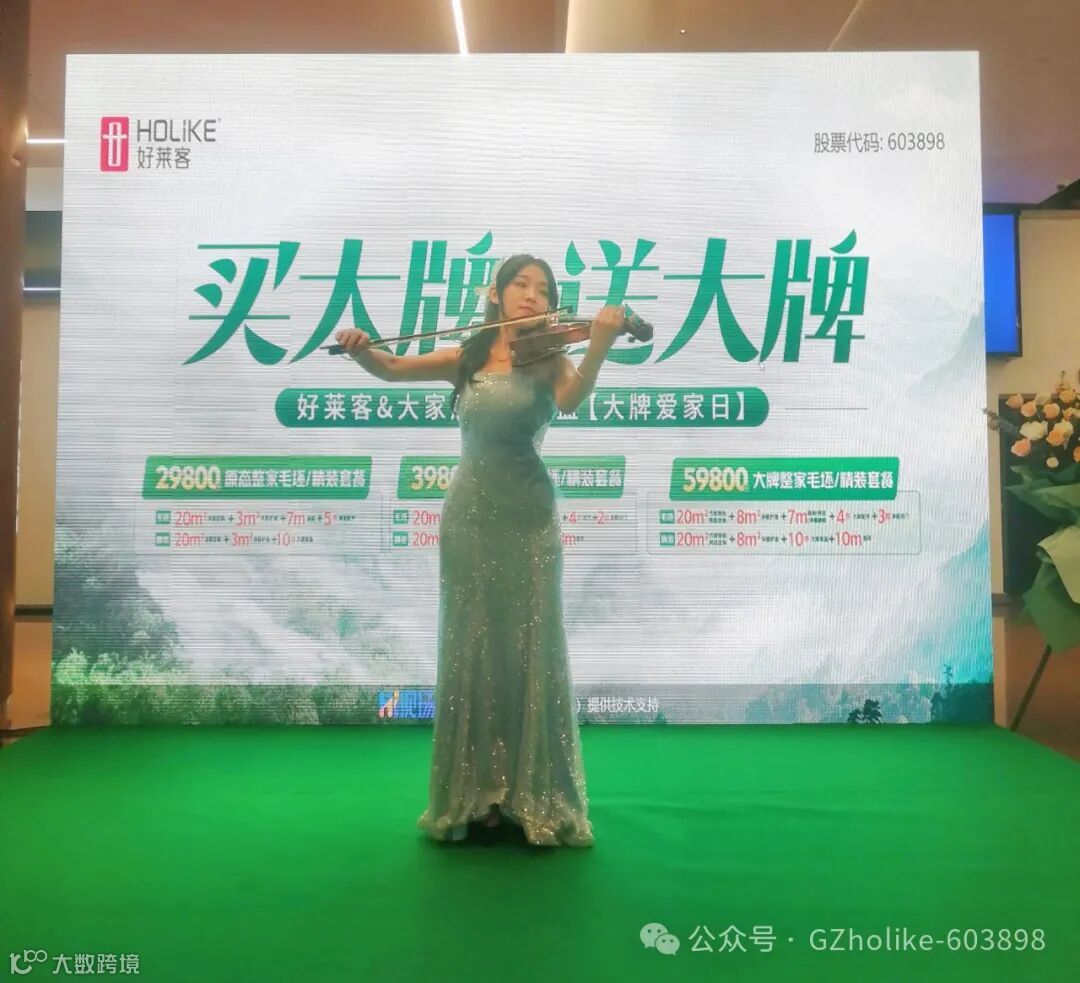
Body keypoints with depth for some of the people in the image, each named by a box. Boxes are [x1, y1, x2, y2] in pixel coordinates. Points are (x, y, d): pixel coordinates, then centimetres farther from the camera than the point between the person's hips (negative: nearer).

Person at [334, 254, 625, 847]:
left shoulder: (549, 361, 0)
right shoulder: (465, 360, 9)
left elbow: (570, 399, -21)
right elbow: (392, 369, 4)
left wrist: (599, 343, -37)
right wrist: (361, 351, -17)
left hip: (526, 519, -2)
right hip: (468, 516, 2)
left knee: (529, 654, 2)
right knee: (471, 654, 8)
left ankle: (535, 798, 16)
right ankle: (476, 793, 23)